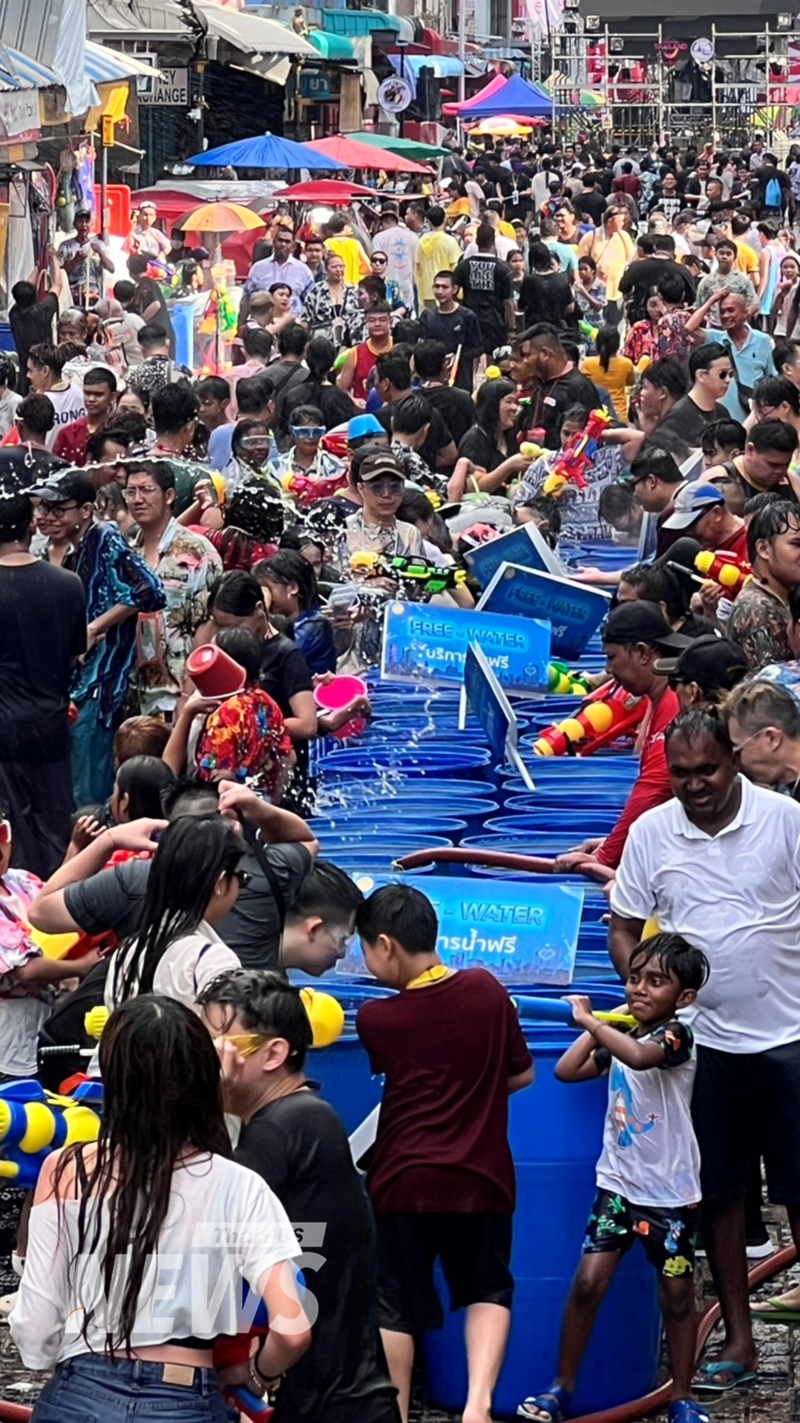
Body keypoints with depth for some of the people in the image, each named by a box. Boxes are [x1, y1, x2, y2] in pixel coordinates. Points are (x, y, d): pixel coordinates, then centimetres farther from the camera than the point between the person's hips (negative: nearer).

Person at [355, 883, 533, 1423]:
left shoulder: (375, 1019, -11)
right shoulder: (488, 991, -5)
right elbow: (522, 1074, 5)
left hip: (405, 1181, -2)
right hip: (481, 1177, 2)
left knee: (395, 1307, 11)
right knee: (487, 1291, 17)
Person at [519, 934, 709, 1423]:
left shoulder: (677, 1035, -13)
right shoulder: (621, 1036, 9)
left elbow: (640, 1056, -34)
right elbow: (566, 1070, 7)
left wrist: (590, 1020, -27)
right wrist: (597, 1027, 4)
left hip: (671, 1192, -5)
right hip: (618, 1184, 5)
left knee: (677, 1293, 5)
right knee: (589, 1281, -4)